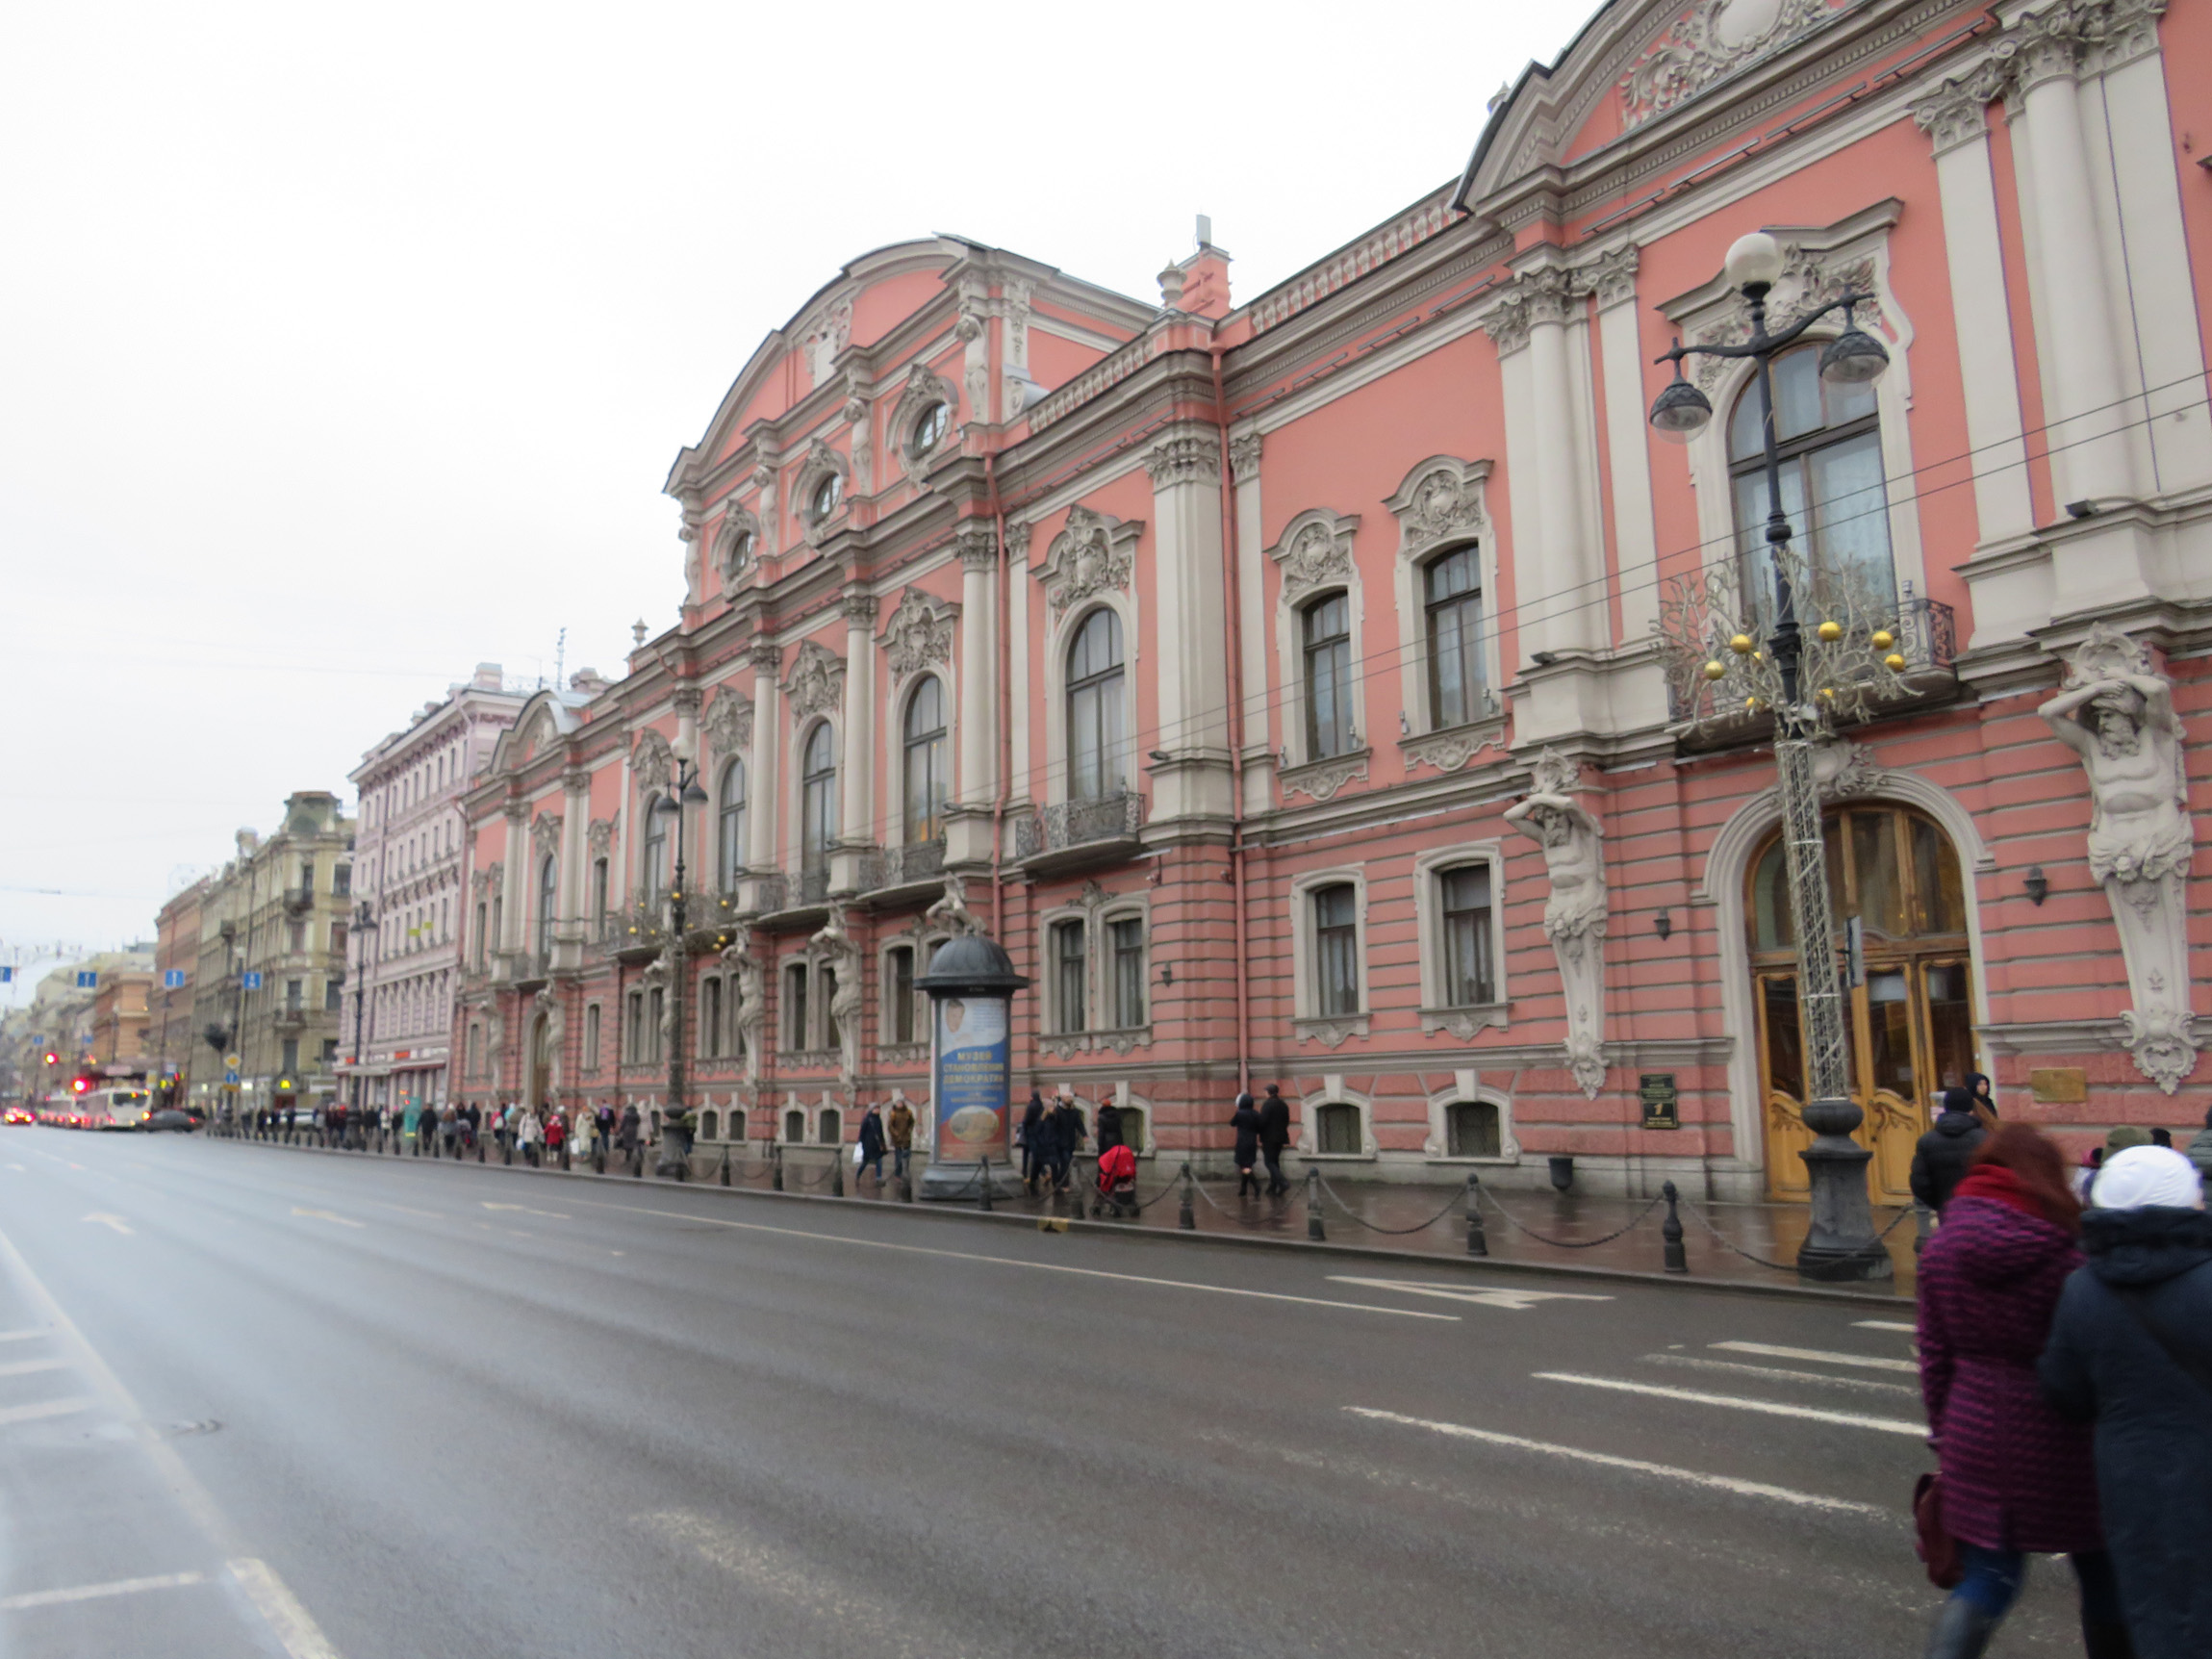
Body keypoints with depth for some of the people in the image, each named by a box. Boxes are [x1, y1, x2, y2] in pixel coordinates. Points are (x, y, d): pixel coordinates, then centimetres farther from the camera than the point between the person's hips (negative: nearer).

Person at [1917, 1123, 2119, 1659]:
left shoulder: (1942, 1249, -1)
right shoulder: (2064, 1255, -15)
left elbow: (1934, 1356, 4)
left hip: (1977, 1433, 4)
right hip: (2057, 1437, -4)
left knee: (1988, 1576, 13)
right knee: (2100, 1573, 19)